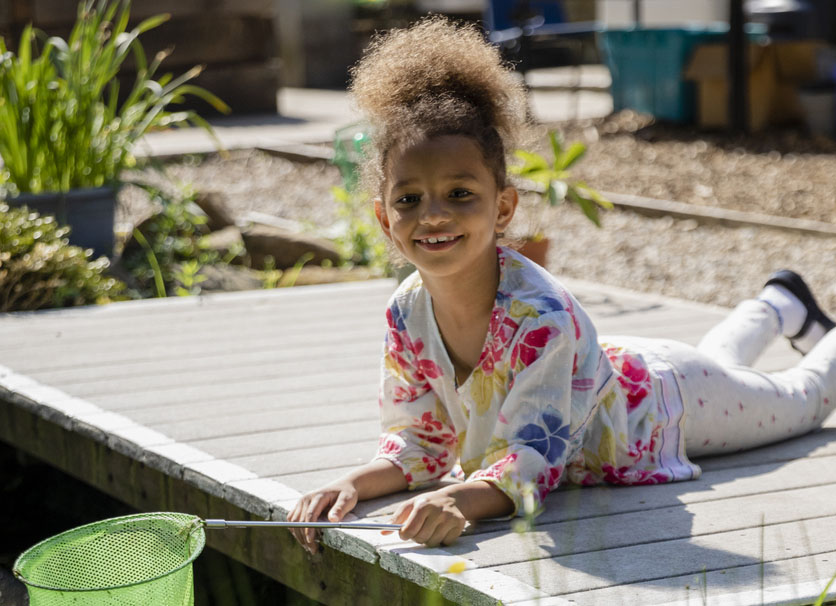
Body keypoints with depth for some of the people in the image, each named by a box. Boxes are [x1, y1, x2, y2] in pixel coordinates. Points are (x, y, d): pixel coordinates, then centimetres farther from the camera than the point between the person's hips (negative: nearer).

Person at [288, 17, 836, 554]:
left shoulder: (540, 314, -47)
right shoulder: (407, 315, -28)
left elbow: (535, 453, -49)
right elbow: (421, 442, -20)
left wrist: (465, 499, -69)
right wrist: (353, 485, -40)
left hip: (662, 400, -5)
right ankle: (782, 304, 66)